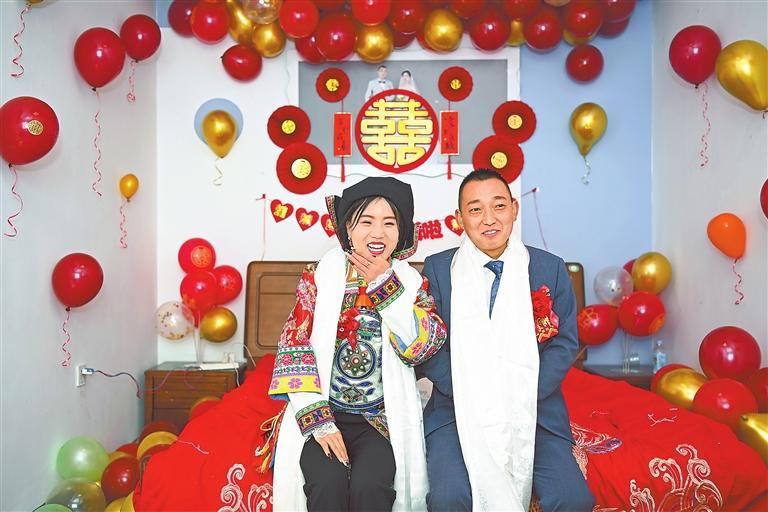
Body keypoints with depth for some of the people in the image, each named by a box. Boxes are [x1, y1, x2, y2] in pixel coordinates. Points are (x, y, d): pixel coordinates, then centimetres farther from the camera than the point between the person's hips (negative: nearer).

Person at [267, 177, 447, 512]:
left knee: (370, 485, -25)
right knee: (327, 482, -27)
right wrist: (317, 420, -13)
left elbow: (422, 348, -9)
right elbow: (294, 348, -5)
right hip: (323, 413, 0)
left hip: (384, 419, 1)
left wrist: (385, 284, -12)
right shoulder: (319, 276, 2)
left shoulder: (412, 282, 6)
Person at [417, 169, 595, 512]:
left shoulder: (551, 268, 6)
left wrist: (522, 397, -9)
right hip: (457, 411, -1)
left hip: (534, 409, 2)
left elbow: (565, 342, 4)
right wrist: (468, 395, -14)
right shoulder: (437, 269, 3)